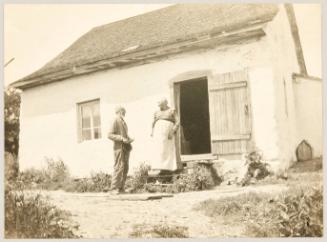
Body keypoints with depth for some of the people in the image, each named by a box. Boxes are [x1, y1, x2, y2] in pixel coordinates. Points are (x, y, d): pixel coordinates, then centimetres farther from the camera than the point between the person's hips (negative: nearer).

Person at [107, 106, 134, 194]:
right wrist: (122, 139, -20)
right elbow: (110, 135, -13)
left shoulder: (123, 122, 21)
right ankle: (114, 188, -7)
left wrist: (129, 139, 9)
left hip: (126, 148, 8)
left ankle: (121, 188, 10)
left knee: (125, 168, 5)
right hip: (119, 148, -8)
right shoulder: (115, 121, -5)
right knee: (119, 168, -11)